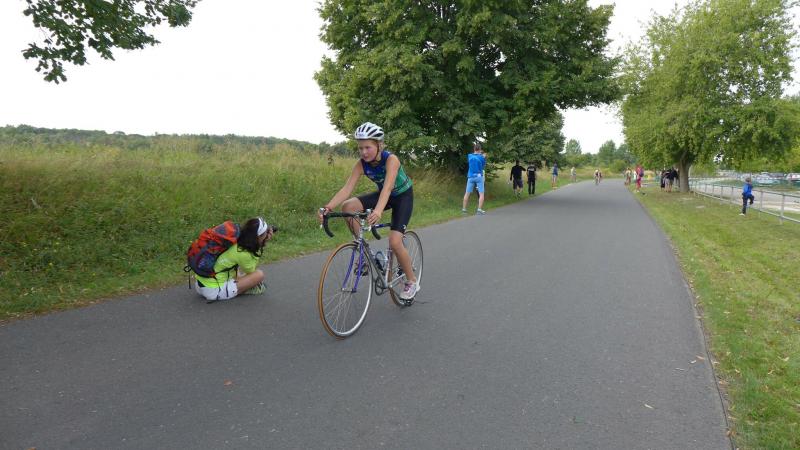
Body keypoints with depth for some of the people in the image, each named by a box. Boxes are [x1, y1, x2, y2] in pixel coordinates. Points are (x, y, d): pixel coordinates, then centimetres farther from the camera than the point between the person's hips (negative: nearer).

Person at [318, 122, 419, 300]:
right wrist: (328, 207, -44)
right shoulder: (361, 163, -18)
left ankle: (412, 282, 4)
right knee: (348, 207, -21)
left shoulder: (391, 159, -32)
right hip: (383, 194, 5)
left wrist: (378, 211, -66)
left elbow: (388, 187, -47)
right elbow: (347, 188, -27)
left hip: (403, 196, -5)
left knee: (394, 242, -20)